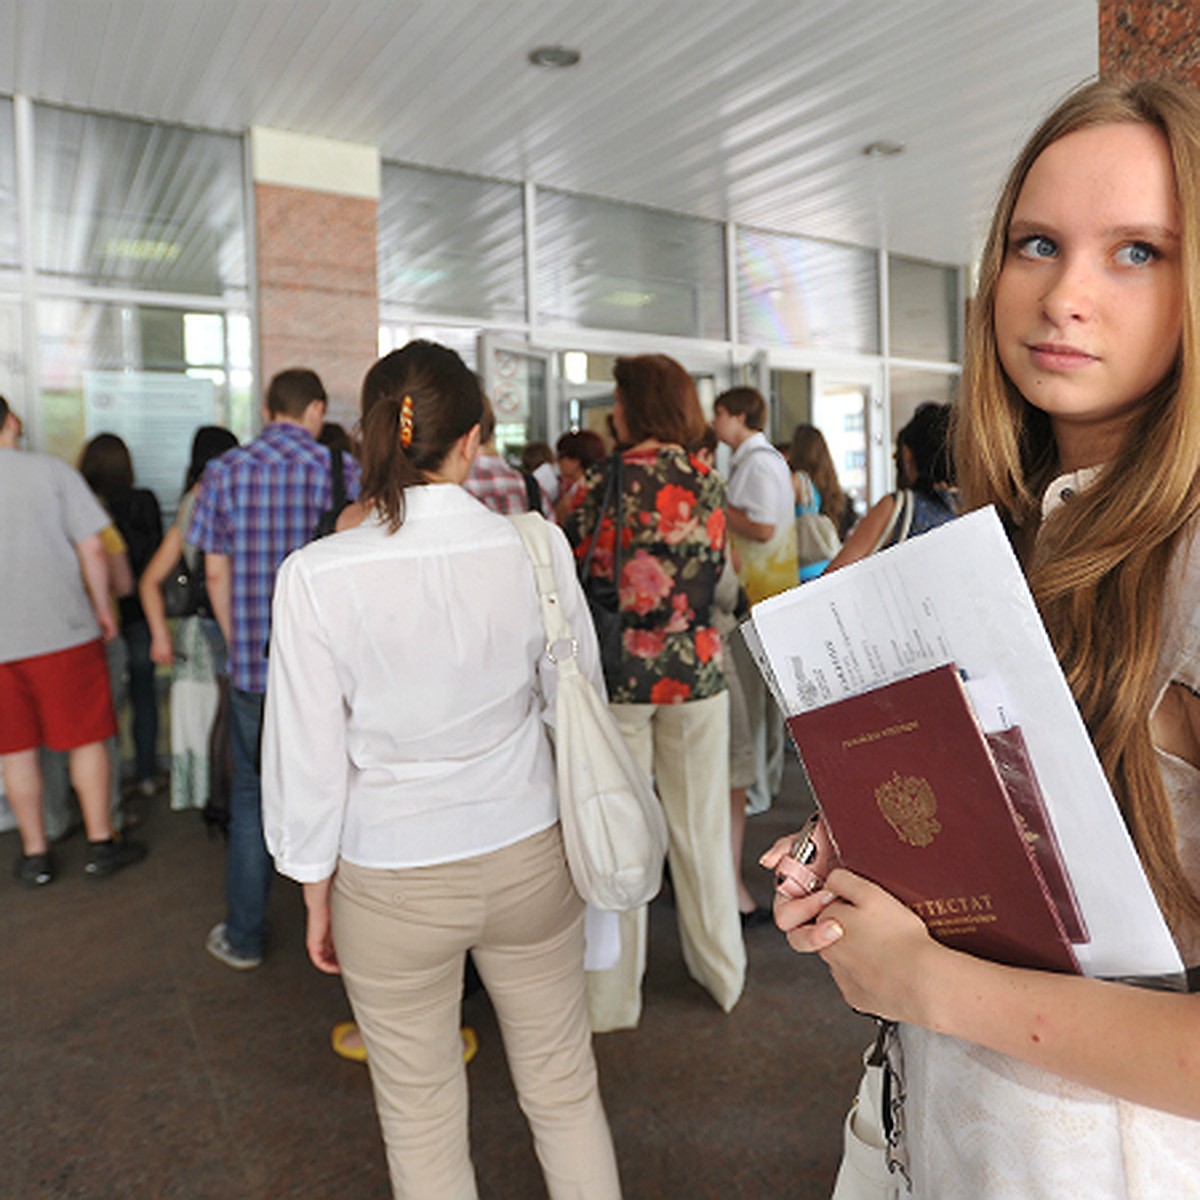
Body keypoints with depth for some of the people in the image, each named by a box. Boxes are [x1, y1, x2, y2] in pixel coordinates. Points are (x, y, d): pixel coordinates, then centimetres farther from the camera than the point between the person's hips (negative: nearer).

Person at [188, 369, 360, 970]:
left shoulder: (224, 472, 0)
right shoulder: (344, 470, -6)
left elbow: (216, 572, 3)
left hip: (254, 666, 1)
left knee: (252, 796, 14)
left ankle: (243, 937, 26)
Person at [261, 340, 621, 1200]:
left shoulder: (317, 575, -16)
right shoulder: (534, 549, -13)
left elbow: (310, 757, -8)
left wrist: (317, 894, 6)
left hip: (394, 884, -1)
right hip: (528, 856, 2)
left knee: (422, 1121, 21)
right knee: (566, 1092, 21)